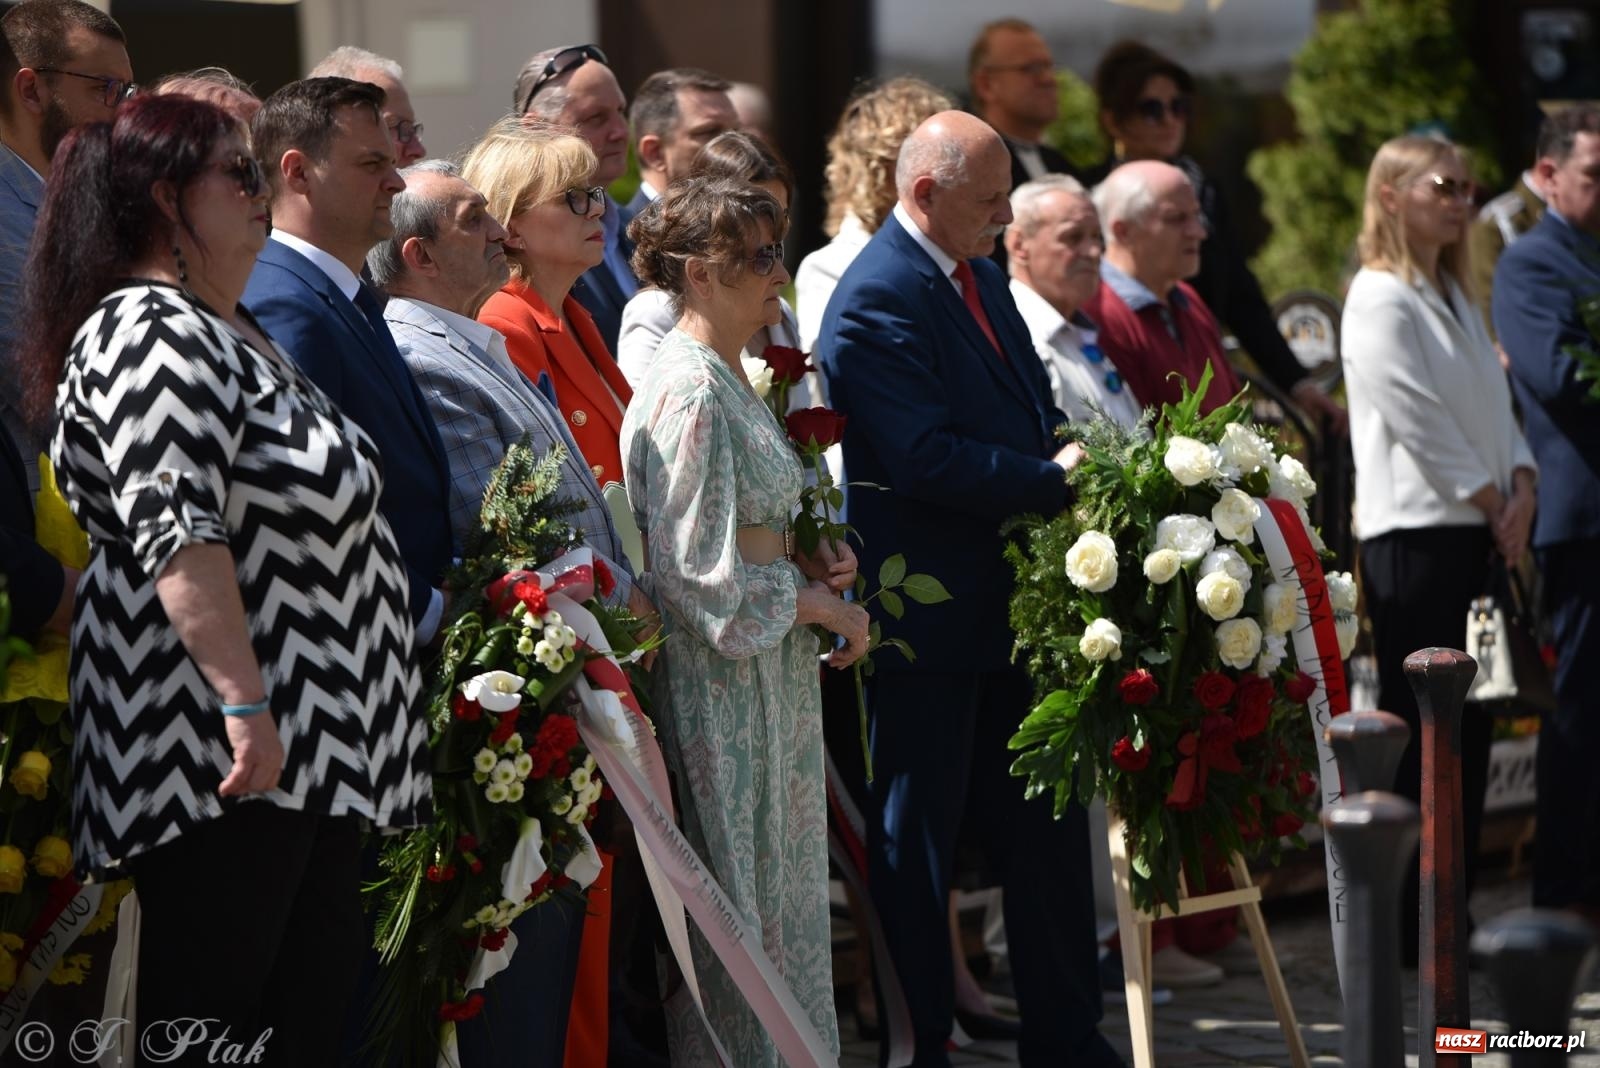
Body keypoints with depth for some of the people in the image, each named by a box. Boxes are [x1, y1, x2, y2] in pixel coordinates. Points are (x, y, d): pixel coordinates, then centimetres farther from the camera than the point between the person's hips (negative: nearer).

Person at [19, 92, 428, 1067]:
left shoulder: (230, 336, 22)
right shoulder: (152, 333, -11)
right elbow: (176, 535, -22)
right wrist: (244, 706, -28)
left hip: (312, 751, 10)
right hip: (227, 765, -10)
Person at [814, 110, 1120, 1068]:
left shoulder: (983, 276, 12)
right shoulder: (877, 300, -18)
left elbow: (1033, 410, 19)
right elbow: (927, 457, -25)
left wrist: (1076, 461, 0)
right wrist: (1055, 480, -21)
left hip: (1010, 605, 9)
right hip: (930, 622, -9)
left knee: (1046, 826, 14)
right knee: (918, 845, 3)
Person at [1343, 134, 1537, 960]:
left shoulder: (1453, 296, 19)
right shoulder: (1380, 299, -10)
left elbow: (1493, 402, 17)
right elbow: (1420, 424, -15)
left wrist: (1520, 486, 1)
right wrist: (1491, 502, -9)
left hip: (1477, 530, 9)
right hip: (1414, 534, -9)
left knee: (1468, 728, 9)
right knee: (1420, 734, -6)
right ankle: (1407, 929, -1)